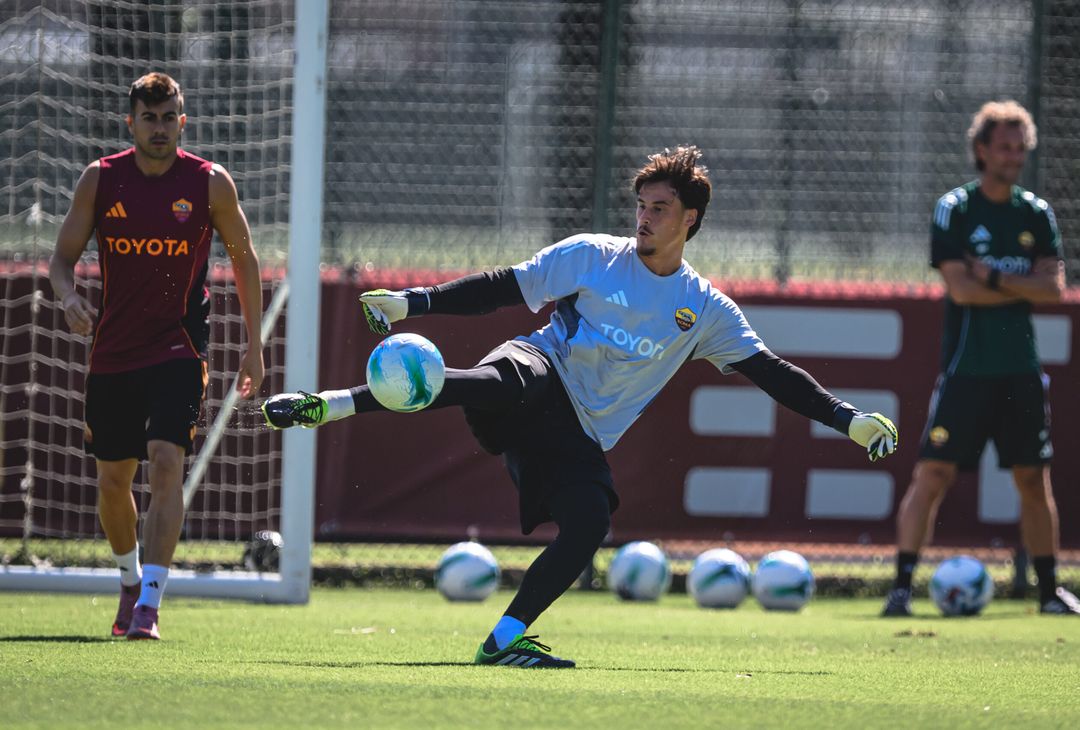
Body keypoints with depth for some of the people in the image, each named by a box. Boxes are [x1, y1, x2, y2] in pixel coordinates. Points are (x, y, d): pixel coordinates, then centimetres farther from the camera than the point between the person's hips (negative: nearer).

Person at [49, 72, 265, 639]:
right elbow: (63, 257, 5)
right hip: (113, 352, 3)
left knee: (166, 462, -20)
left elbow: (244, 259, 8)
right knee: (112, 479, 11)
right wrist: (69, 298, -18)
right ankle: (131, 582, 37)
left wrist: (254, 344, 6)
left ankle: (149, 604, -24)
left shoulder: (211, 183, -4)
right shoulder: (100, 179, 0)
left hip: (178, 352, -3)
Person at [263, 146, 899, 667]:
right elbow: (503, 289, 4)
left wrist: (846, 419, 5)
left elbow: (771, 373, 13)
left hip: (583, 437, 3)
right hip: (542, 382, -3)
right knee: (503, 380, -40)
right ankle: (328, 406, -50)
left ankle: (505, 639, -16)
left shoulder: (705, 309, 10)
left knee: (589, 527, -27)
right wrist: (414, 302, -5)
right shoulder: (592, 257, 4)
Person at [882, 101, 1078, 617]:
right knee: (933, 474, -11)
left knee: (1034, 479, 8)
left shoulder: (1036, 214, 9)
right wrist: (1025, 286, -6)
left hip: (1020, 369, 4)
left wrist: (994, 278, -13)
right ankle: (902, 585, -11)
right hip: (966, 367, -4)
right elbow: (959, 288, -13)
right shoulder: (954, 210, -3)